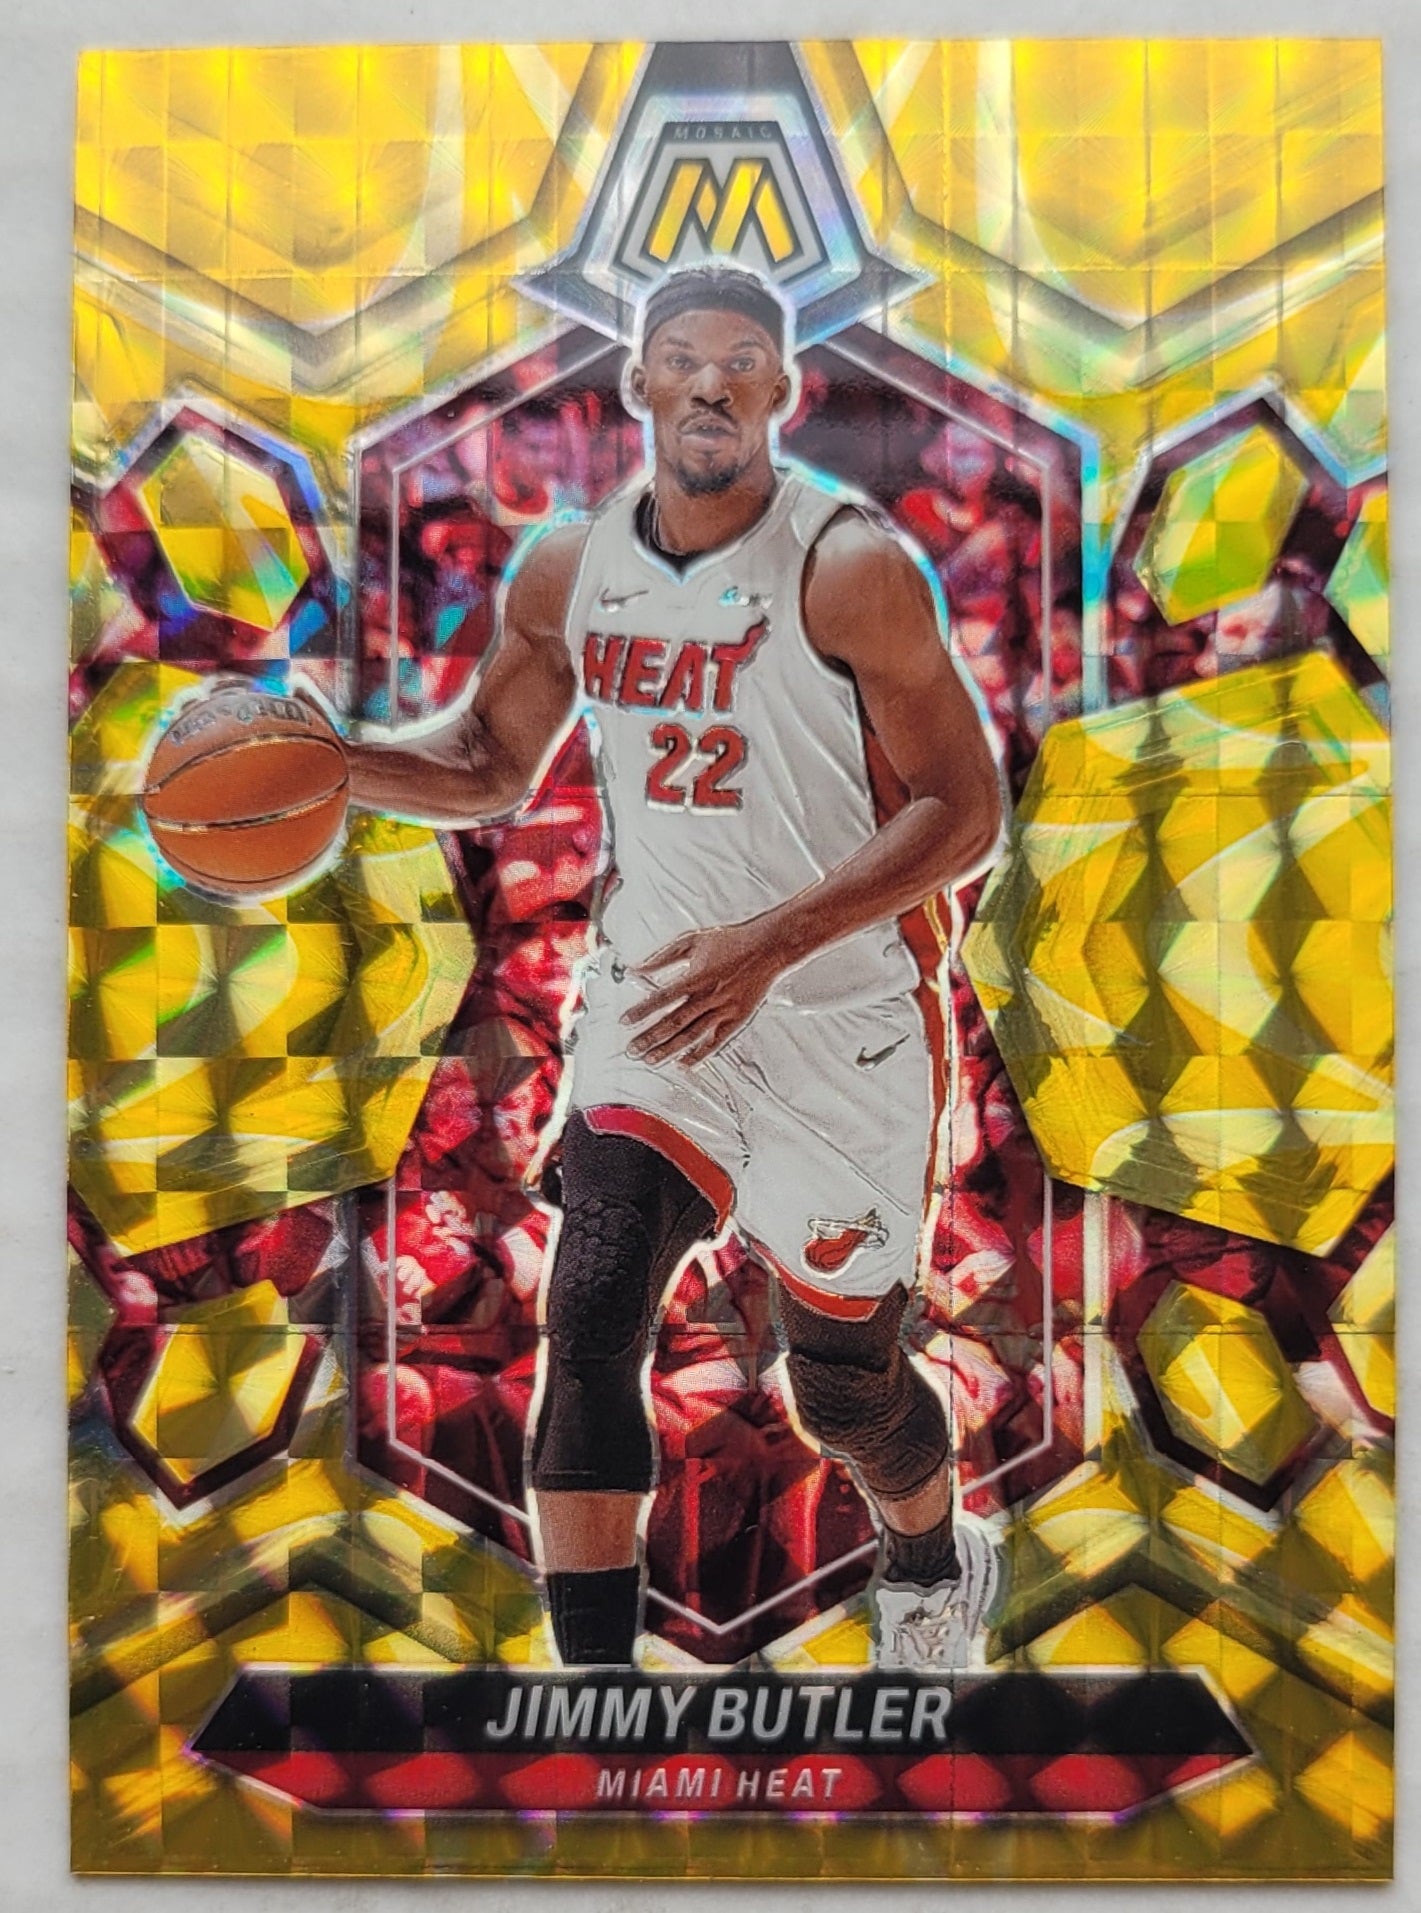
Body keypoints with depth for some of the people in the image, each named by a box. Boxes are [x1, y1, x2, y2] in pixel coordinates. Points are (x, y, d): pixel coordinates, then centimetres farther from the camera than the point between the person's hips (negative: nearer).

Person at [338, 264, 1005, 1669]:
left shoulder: (850, 566, -14)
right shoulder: (565, 575, 2)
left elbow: (963, 810, -15)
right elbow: (492, 770, 14)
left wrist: (769, 940, -26)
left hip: (835, 1025, -3)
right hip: (654, 1001, 4)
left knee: (846, 1386, 10)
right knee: (587, 1324, -11)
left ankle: (933, 1567, 46)